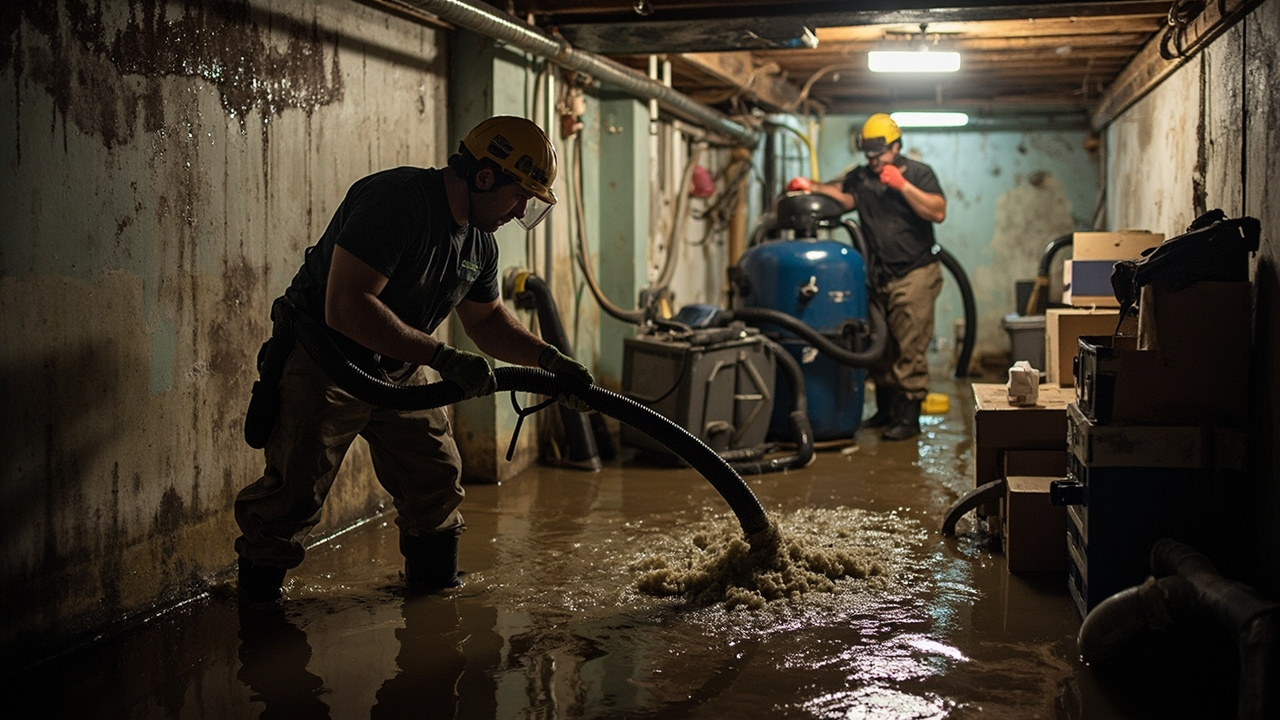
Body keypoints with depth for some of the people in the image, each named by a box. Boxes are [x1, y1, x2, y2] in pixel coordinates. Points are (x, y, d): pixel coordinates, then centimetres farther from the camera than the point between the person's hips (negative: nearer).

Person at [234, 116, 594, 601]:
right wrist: (442, 357, -33)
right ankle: (257, 594, 11)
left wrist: (550, 360, 1)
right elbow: (346, 307, -33)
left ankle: (435, 584, 25)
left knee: (437, 480, 8)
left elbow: (487, 320, 17)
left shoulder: (479, 243, 3)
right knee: (295, 492, -9)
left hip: (398, 372, 8)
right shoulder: (395, 200, -27)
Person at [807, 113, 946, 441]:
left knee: (909, 349, -7)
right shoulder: (860, 177, 14)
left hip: (913, 275, -5)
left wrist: (902, 185, -16)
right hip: (877, 277, 5)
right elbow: (843, 198, -1)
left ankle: (908, 416, -3)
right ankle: (886, 409, 22)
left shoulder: (919, 173, 2)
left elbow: (938, 211, -10)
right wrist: (812, 187, -18)